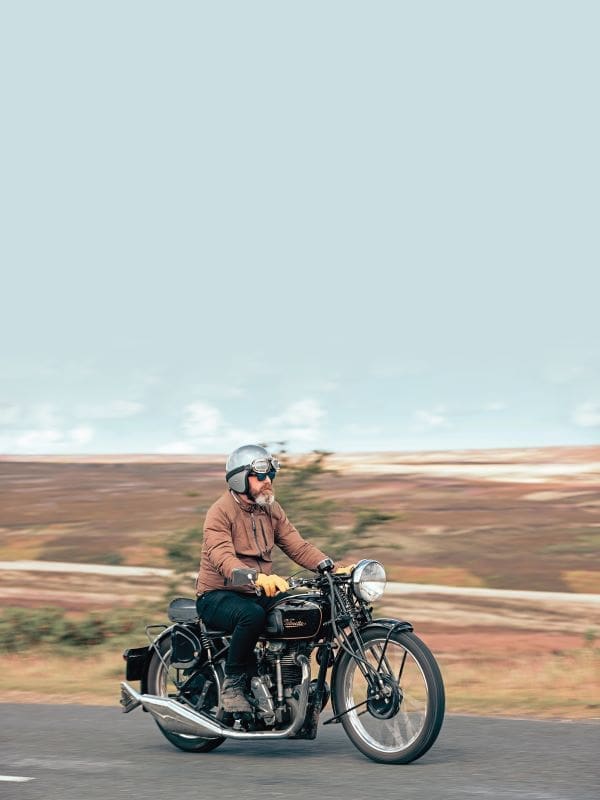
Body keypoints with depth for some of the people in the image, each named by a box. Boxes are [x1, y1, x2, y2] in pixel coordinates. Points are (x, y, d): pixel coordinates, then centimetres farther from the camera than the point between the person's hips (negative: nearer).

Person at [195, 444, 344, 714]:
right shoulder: (221, 512, -13)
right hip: (218, 596, -7)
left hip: (257, 594, 7)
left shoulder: (271, 510, 10)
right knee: (252, 615, -38)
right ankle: (231, 686, -22)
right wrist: (257, 577, -48)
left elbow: (298, 547, 5)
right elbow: (223, 558, -28)